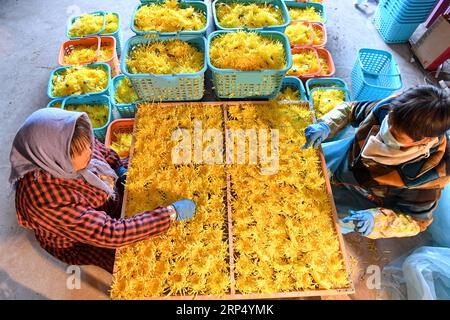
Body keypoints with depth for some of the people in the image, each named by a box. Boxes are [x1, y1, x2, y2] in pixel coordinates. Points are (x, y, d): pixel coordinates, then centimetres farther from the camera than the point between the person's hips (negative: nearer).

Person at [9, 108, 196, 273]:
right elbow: (110, 234, -41)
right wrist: (171, 213, -40)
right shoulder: (48, 201, -43)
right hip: (80, 240, -5)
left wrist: (121, 168, -16)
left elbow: (100, 149, -2)